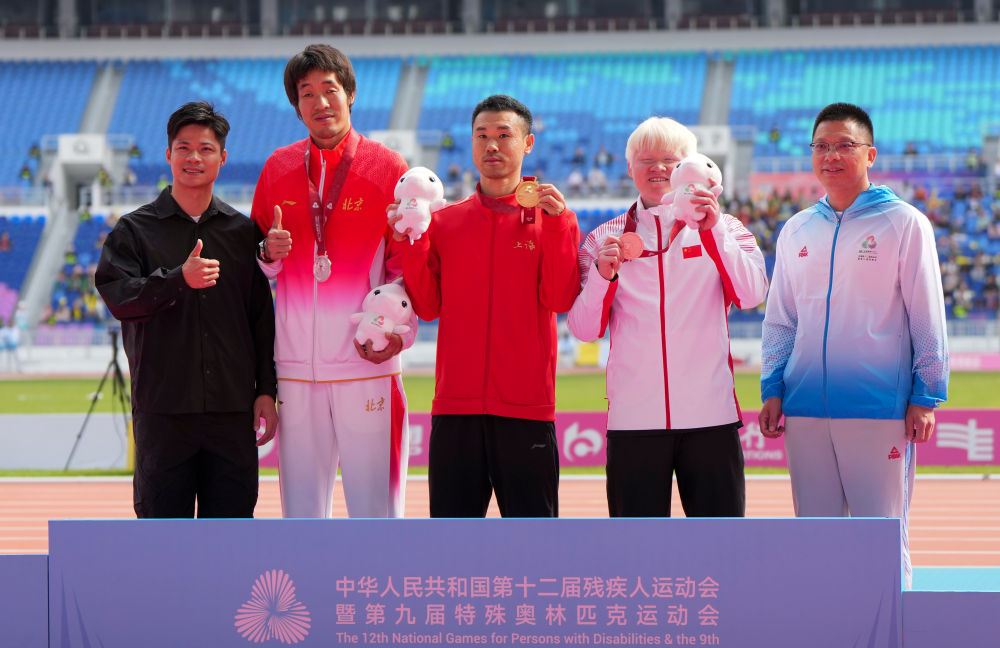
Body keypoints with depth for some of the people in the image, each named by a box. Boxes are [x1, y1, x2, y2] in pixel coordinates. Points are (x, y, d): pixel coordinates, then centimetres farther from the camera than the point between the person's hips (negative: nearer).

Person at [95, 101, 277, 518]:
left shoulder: (242, 231, 11)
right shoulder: (135, 230, 4)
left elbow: (262, 317, 11)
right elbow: (117, 296, -10)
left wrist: (266, 390, 6)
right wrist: (179, 279, -23)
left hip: (232, 408, 2)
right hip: (162, 407, -2)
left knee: (231, 518, 3)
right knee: (163, 520, 1)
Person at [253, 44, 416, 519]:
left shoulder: (388, 168, 1)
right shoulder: (278, 169, 11)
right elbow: (255, 264, 18)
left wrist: (396, 331, -14)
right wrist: (270, 253, -6)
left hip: (368, 362, -3)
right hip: (296, 367, 3)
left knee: (374, 507, -3)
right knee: (300, 511, 7)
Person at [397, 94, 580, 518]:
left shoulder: (553, 219, 6)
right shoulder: (443, 222, 12)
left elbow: (560, 300, -7)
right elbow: (427, 306, 5)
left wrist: (557, 226, -15)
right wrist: (412, 242, -4)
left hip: (526, 407, -2)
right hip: (456, 407, 2)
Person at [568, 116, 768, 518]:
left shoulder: (721, 229, 11)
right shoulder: (606, 239, 12)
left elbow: (751, 295, -7)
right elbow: (584, 329, 4)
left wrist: (714, 231, -16)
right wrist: (603, 275, -14)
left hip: (710, 416, -1)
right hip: (633, 420, 1)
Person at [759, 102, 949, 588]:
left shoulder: (903, 223, 1)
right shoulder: (796, 231, 14)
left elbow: (927, 316, 0)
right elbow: (779, 320, 18)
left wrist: (925, 395, -5)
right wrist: (771, 389, 8)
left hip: (880, 409, -4)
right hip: (805, 410, 4)